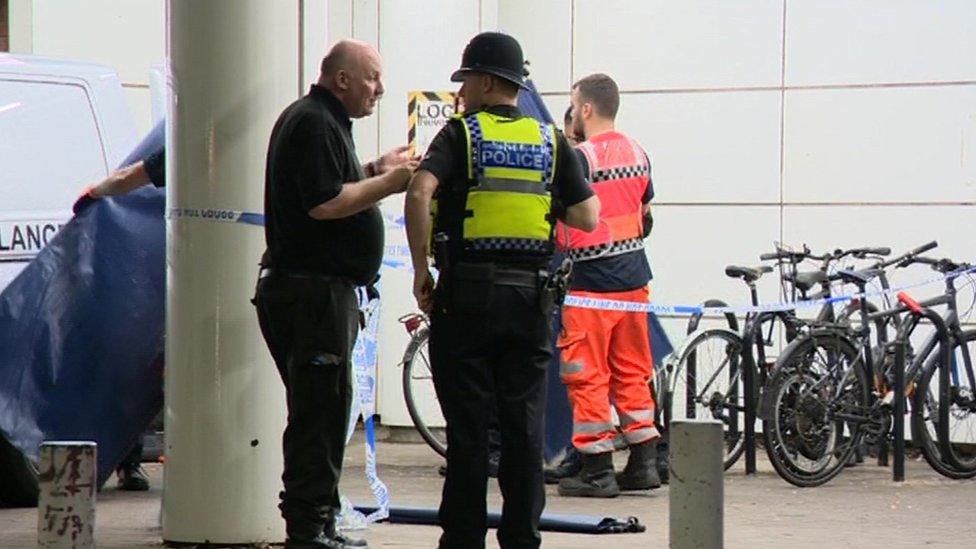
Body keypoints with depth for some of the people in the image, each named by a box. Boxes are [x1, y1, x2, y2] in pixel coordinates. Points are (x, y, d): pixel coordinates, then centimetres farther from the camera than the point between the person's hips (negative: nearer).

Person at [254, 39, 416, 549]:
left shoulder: (321, 120, 20)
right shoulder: (313, 122, -14)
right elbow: (324, 203, -22)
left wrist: (374, 171, 15)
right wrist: (389, 182, -16)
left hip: (321, 290, 11)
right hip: (312, 290, -11)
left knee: (326, 408, 14)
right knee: (320, 409, -9)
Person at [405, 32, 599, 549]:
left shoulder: (461, 133, -3)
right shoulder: (550, 141, 7)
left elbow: (419, 193, -18)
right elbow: (587, 217, 6)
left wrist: (420, 270, -11)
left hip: (466, 295, -3)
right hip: (529, 298, 3)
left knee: (467, 426, 2)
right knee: (524, 425, 7)